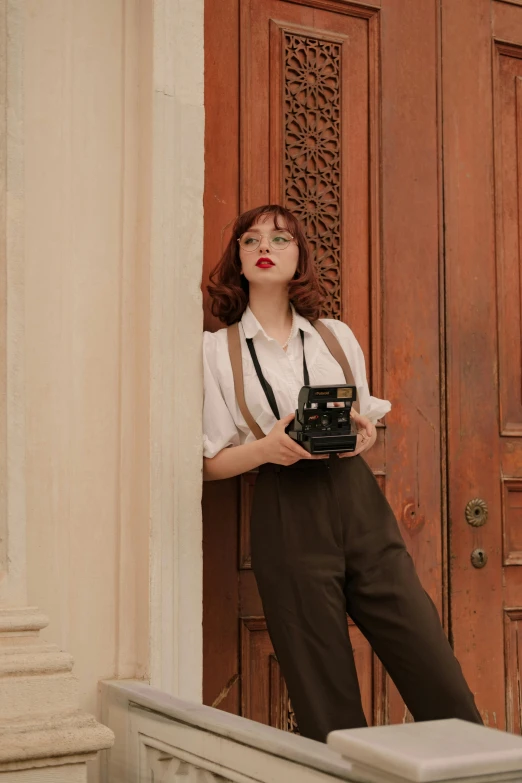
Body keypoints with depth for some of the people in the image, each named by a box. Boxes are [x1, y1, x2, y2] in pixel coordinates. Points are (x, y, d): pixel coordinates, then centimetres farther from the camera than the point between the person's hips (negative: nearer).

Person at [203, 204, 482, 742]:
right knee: (325, 702, 0)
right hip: (286, 514, -2)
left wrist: (365, 432, -2)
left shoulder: (337, 335, 15)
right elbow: (209, 464, 5)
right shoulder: (216, 349, 6)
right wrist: (266, 448, -14)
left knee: (436, 675, -3)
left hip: (359, 502, 3)